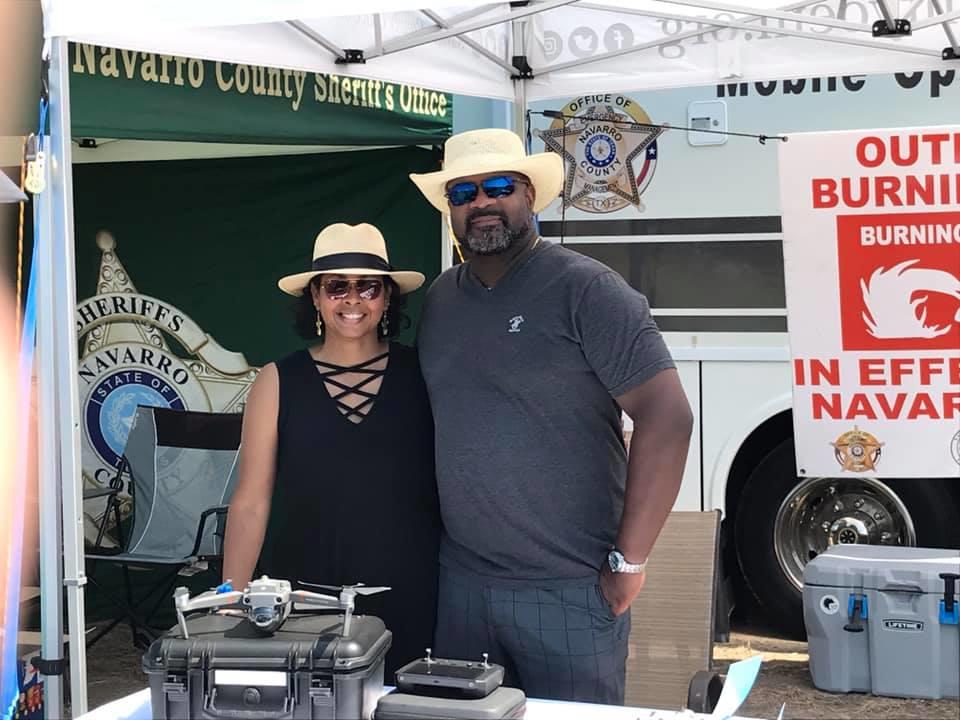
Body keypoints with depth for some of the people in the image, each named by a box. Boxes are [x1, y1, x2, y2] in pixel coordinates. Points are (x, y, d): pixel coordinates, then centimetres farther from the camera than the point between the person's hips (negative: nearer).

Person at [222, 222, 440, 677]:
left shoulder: (421, 375, 2)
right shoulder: (279, 382, 3)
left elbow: (451, 486, 6)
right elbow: (251, 503, 2)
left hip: (406, 604, 0)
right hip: (301, 601, 0)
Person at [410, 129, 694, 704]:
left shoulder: (586, 289, -10)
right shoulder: (440, 300, 8)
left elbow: (667, 419, -15)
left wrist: (630, 562, -14)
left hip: (571, 591, -5)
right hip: (459, 582, 6)